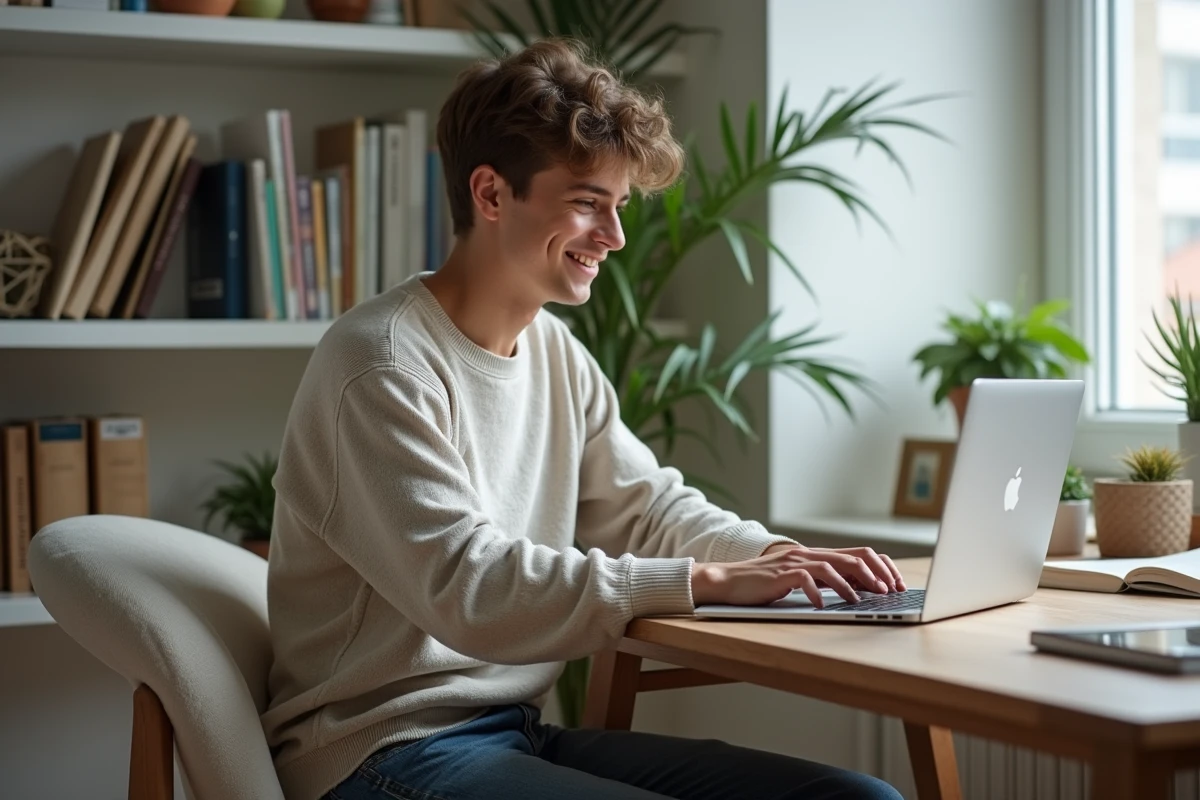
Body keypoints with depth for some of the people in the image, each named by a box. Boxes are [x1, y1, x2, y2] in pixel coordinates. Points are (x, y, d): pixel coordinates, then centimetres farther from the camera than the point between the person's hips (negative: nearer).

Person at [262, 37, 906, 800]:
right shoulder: (383, 366, -16)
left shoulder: (557, 351, 10)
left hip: (523, 731, 8)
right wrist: (705, 581, -25)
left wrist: (782, 557, -5)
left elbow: (646, 507, 15)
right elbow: (468, 591, -24)